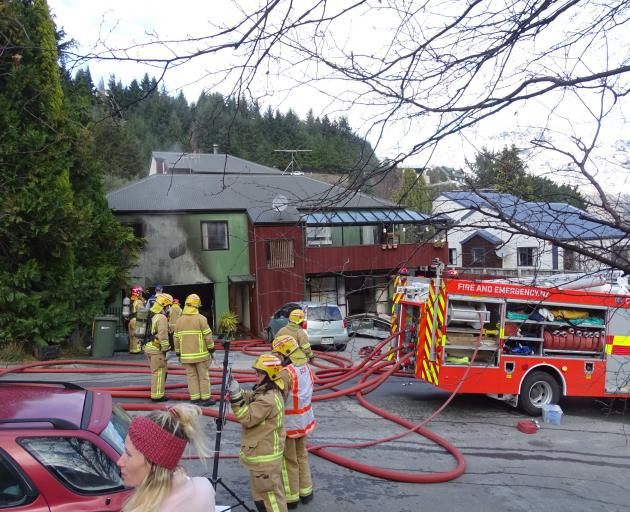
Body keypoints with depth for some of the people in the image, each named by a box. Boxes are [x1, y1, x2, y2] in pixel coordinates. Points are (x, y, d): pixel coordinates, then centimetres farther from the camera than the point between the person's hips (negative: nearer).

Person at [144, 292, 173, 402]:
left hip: (149, 347, 9)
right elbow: (163, 334, -22)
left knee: (156, 372, 19)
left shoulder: (153, 316, 13)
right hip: (157, 349, -9)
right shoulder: (162, 318, -17)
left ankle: (155, 393, 28)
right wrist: (165, 348, -14)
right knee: (159, 372, -1)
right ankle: (157, 396, 3)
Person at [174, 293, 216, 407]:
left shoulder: (180, 320, 5)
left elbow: (176, 339, 7)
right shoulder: (201, 318, -9)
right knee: (203, 376, 4)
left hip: (186, 356, 4)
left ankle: (195, 398, 11)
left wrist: (178, 353, 16)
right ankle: (206, 398, 9)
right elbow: (207, 336, -11)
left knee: (191, 376, 9)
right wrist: (211, 349, 0)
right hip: (200, 354, -4)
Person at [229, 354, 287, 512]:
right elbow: (249, 398, 11)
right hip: (262, 451, 10)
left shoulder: (268, 399, -27)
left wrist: (235, 396, -32)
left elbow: (247, 418, -26)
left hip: (264, 456, -10)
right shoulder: (265, 392, 5)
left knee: (268, 491, 2)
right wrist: (236, 390, -6)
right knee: (260, 489, 25)